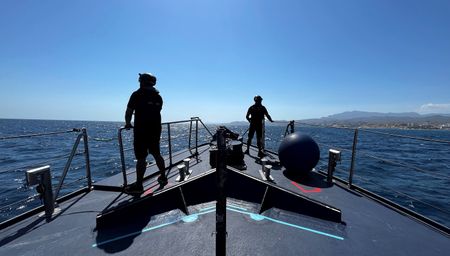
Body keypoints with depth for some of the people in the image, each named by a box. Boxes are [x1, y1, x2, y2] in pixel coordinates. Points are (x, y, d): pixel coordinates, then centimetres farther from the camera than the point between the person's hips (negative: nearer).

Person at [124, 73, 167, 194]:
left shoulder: (137, 94, -5)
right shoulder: (158, 96, 10)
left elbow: (129, 112, -1)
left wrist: (128, 123, 15)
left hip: (141, 130, -6)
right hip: (155, 130, 6)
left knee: (141, 158, -1)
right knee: (156, 154, 16)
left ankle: (138, 185, 7)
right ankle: (163, 177, 26)